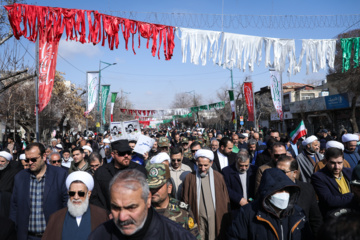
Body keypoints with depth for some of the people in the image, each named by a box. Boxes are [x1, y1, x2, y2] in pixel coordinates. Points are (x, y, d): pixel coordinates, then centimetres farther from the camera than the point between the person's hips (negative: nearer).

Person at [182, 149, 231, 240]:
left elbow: (225, 199, 8)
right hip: (198, 219, -1)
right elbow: (186, 200, 3)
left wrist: (227, 218, 6)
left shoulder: (218, 176, 4)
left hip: (216, 218, 1)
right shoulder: (190, 177, -1)